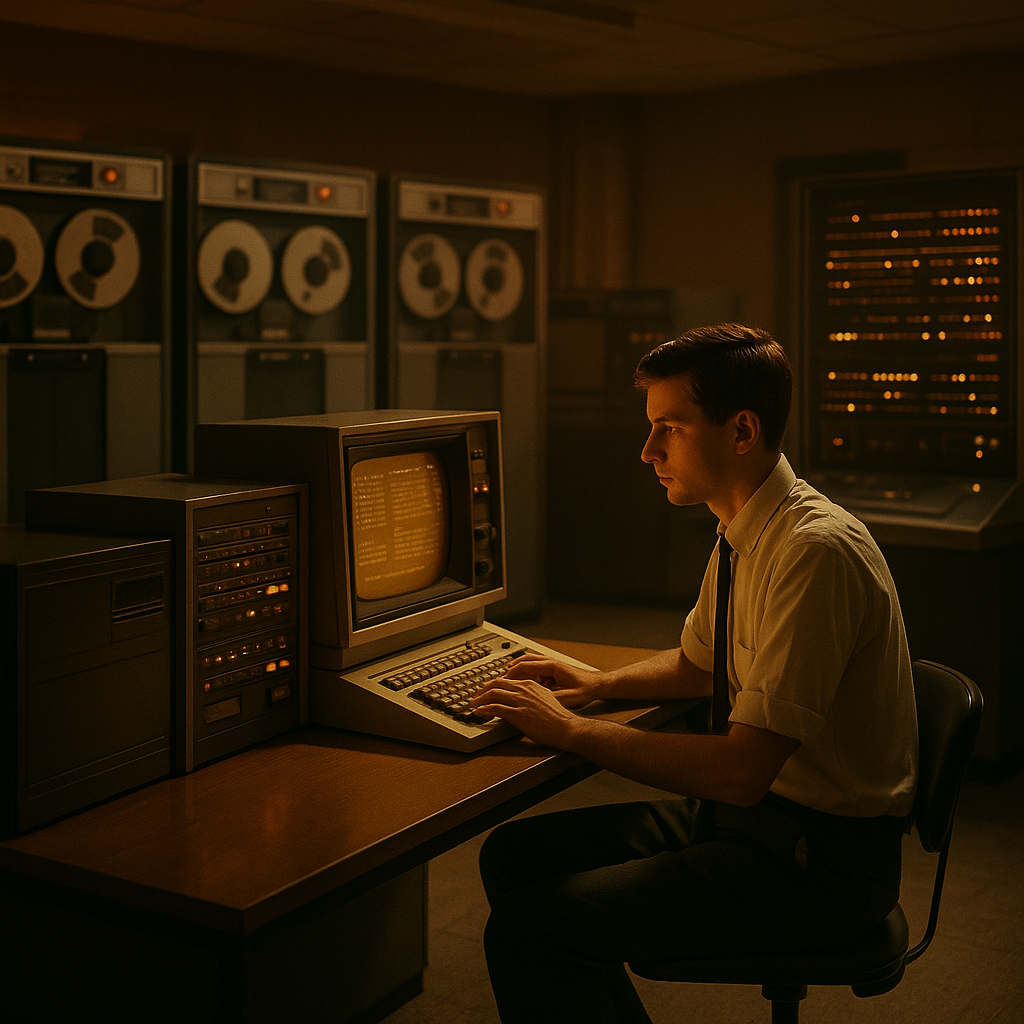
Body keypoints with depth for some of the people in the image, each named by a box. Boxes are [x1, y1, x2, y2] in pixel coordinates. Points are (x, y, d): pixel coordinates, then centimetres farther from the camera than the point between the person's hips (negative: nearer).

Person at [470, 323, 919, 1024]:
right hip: (750, 810, 9)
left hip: (822, 857, -9)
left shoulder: (817, 550, -24)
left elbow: (741, 771, -27)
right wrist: (598, 684, 5)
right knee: (513, 855, 5)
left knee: (529, 930, -20)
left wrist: (573, 731, -18)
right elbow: (696, 665, 24)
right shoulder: (744, 535, 6)